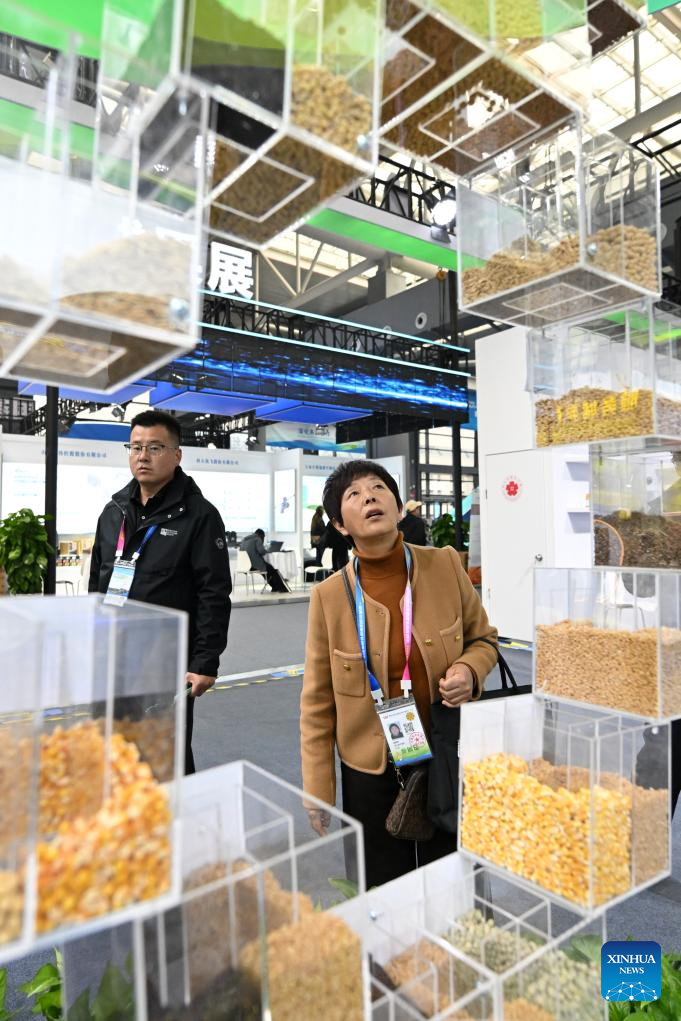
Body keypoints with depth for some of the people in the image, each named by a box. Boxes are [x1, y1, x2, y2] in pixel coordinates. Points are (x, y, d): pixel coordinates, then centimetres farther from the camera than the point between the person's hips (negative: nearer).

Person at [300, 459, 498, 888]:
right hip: (372, 771, -1)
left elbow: (484, 639, 5)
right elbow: (318, 703, -5)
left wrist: (469, 671, -17)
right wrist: (318, 791, -2)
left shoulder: (444, 564, -11)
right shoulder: (329, 595, -14)